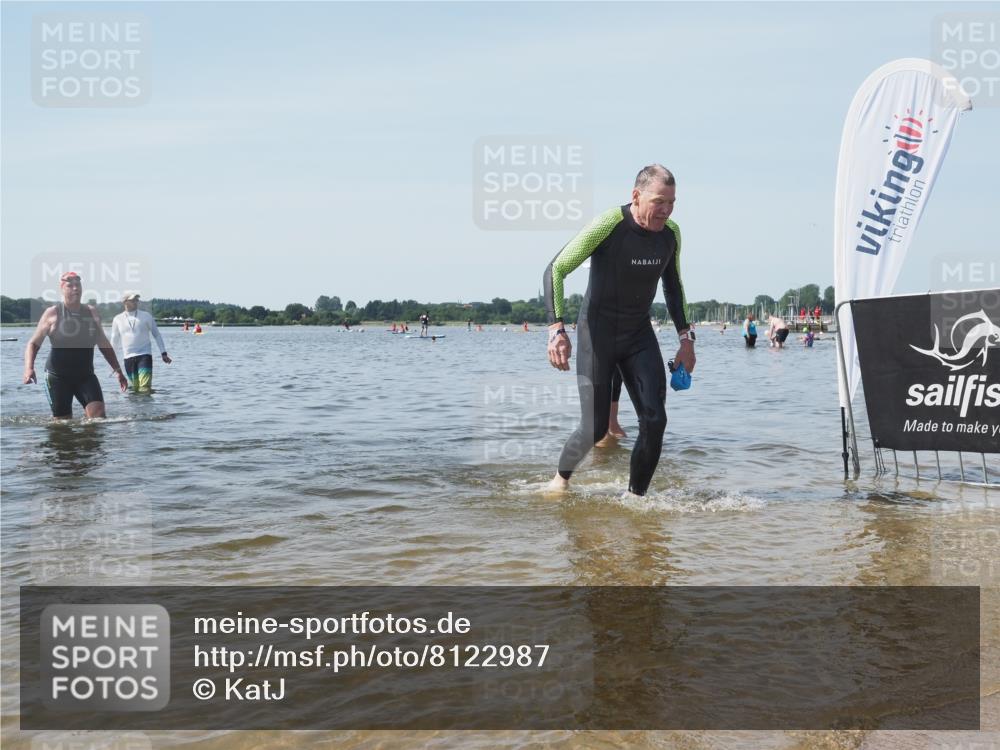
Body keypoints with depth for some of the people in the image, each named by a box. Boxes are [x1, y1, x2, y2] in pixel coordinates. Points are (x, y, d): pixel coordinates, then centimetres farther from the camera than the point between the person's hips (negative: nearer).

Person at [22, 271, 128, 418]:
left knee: (98, 414, -17)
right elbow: (33, 343, -1)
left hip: (85, 375, 2)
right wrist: (29, 368, -18)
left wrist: (117, 370, 14)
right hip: (58, 377, -2)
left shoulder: (92, 312, 7)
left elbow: (104, 344, 17)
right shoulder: (53, 313, -3)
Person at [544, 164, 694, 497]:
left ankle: (635, 496, 7)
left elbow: (673, 285, 15)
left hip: (640, 335, 5)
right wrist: (556, 329, -30)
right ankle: (561, 477, 24)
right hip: (598, 334, -5)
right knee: (595, 428, -5)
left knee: (655, 421, -9)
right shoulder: (608, 225, -21)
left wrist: (686, 338, 9)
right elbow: (555, 270, -19)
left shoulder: (671, 233, -2)